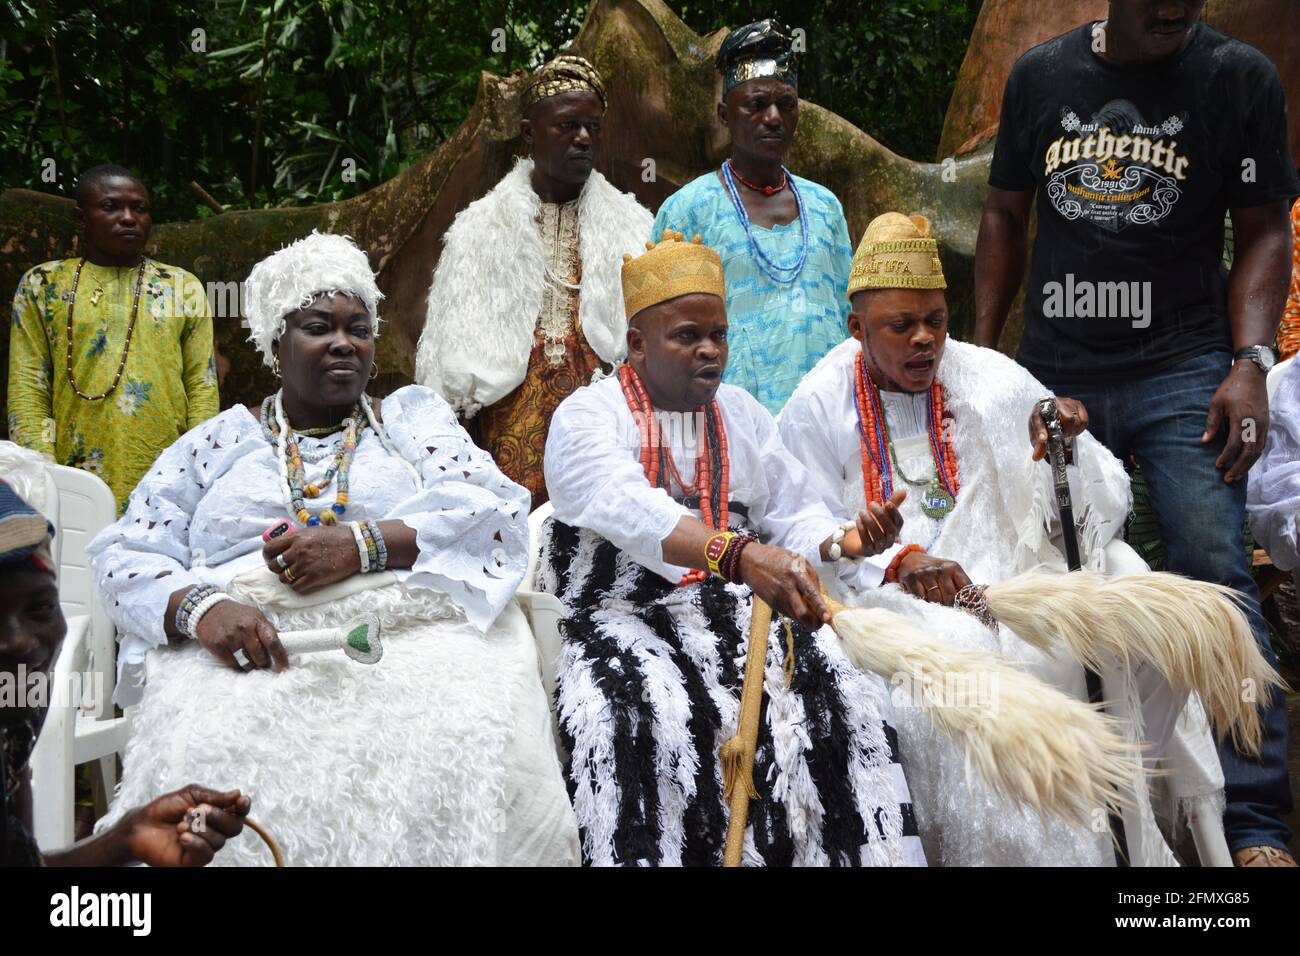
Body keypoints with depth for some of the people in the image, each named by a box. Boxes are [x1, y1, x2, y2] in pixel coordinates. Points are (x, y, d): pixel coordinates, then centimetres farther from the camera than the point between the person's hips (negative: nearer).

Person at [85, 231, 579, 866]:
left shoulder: (415, 417, 21)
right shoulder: (214, 444, 22)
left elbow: (497, 511, 3)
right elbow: (124, 558, 10)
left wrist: (364, 544, -13)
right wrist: (199, 607, -14)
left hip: (412, 635, 0)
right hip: (248, 645, 1)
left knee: (471, 760, -33)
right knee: (219, 763, -34)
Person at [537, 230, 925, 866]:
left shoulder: (741, 412, 17)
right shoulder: (586, 416, -4)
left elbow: (793, 511, 10)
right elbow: (631, 511, -24)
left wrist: (842, 541, -15)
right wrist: (741, 554, -41)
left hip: (736, 611, 5)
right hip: (620, 617, -4)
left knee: (841, 698, -21)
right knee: (651, 720, -36)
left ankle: (863, 852, -11)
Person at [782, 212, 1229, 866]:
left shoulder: (995, 383, 10)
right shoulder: (817, 409, 5)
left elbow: (1105, 505, 11)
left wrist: (1071, 448, -12)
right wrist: (899, 561, -19)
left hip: (1001, 577, 3)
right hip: (884, 596, -2)